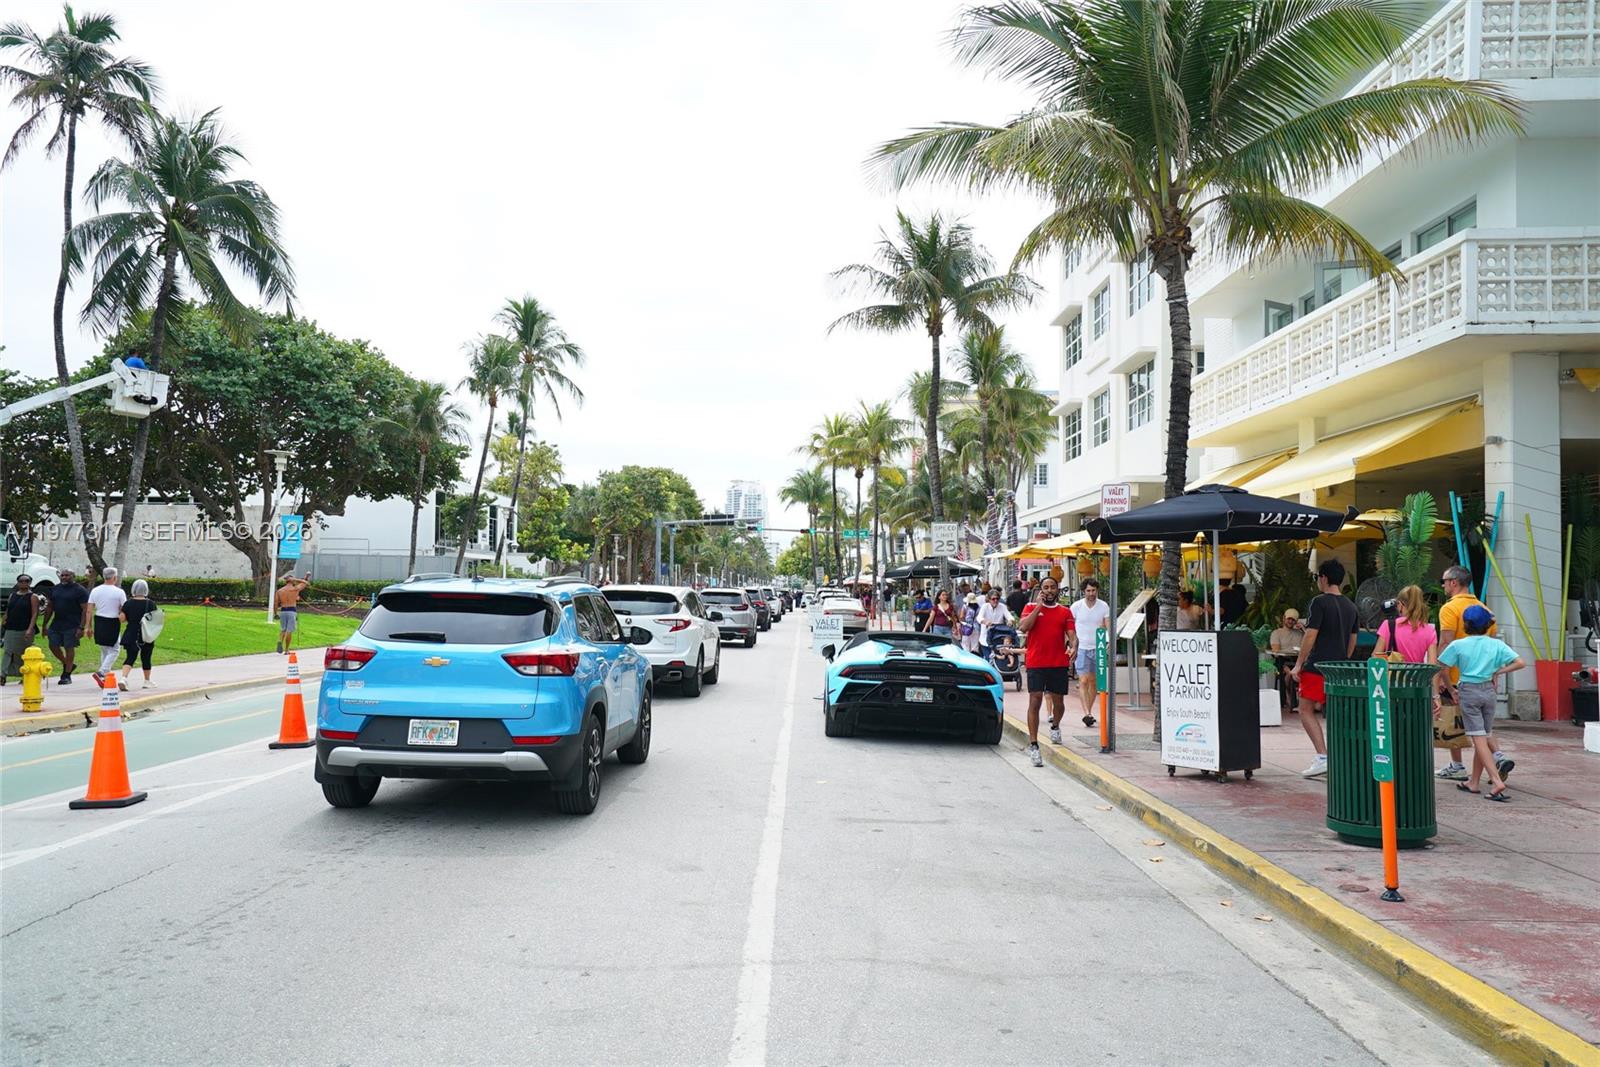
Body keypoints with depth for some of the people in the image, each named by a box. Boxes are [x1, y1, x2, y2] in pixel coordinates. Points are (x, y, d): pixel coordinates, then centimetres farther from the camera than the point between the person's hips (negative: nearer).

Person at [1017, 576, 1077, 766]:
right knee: (1035, 702, -9)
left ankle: (1055, 727, 44)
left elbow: (1072, 635, 3)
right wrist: (1039, 606, -12)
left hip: (1059, 664, 3)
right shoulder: (1031, 607, 4)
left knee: (1058, 702, 11)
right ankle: (1033, 745, -8)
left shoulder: (1065, 611, 10)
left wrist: (1073, 647, -19)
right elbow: (1023, 627, -13)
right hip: (1036, 663, -3)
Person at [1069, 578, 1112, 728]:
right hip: (1081, 648, -2)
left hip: (1098, 648, 2)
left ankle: (1089, 711, 22)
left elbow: (1109, 627, -2)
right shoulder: (1076, 606, -1)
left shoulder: (1104, 606, 1)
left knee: (1094, 682, 9)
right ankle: (1087, 713, -20)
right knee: (1083, 681, -13)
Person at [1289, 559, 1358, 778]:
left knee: (1306, 711, 0)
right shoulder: (1350, 606, 12)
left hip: (1317, 666, -7)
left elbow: (1311, 636, -14)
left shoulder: (1320, 602, -11)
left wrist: (1298, 665, -9)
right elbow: (1352, 641, 18)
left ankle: (1322, 758, -10)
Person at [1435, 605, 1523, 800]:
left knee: (1479, 739, -6)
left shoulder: (1458, 645, -3)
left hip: (1468, 691, -3)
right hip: (1488, 691, 4)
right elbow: (1520, 663, -4)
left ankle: (1497, 782, -19)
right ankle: (1473, 782, 19)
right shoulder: (1497, 644, 3)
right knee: (1482, 738, 12)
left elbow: (1440, 670, -4)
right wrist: (1497, 671, 4)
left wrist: (1436, 692, 6)